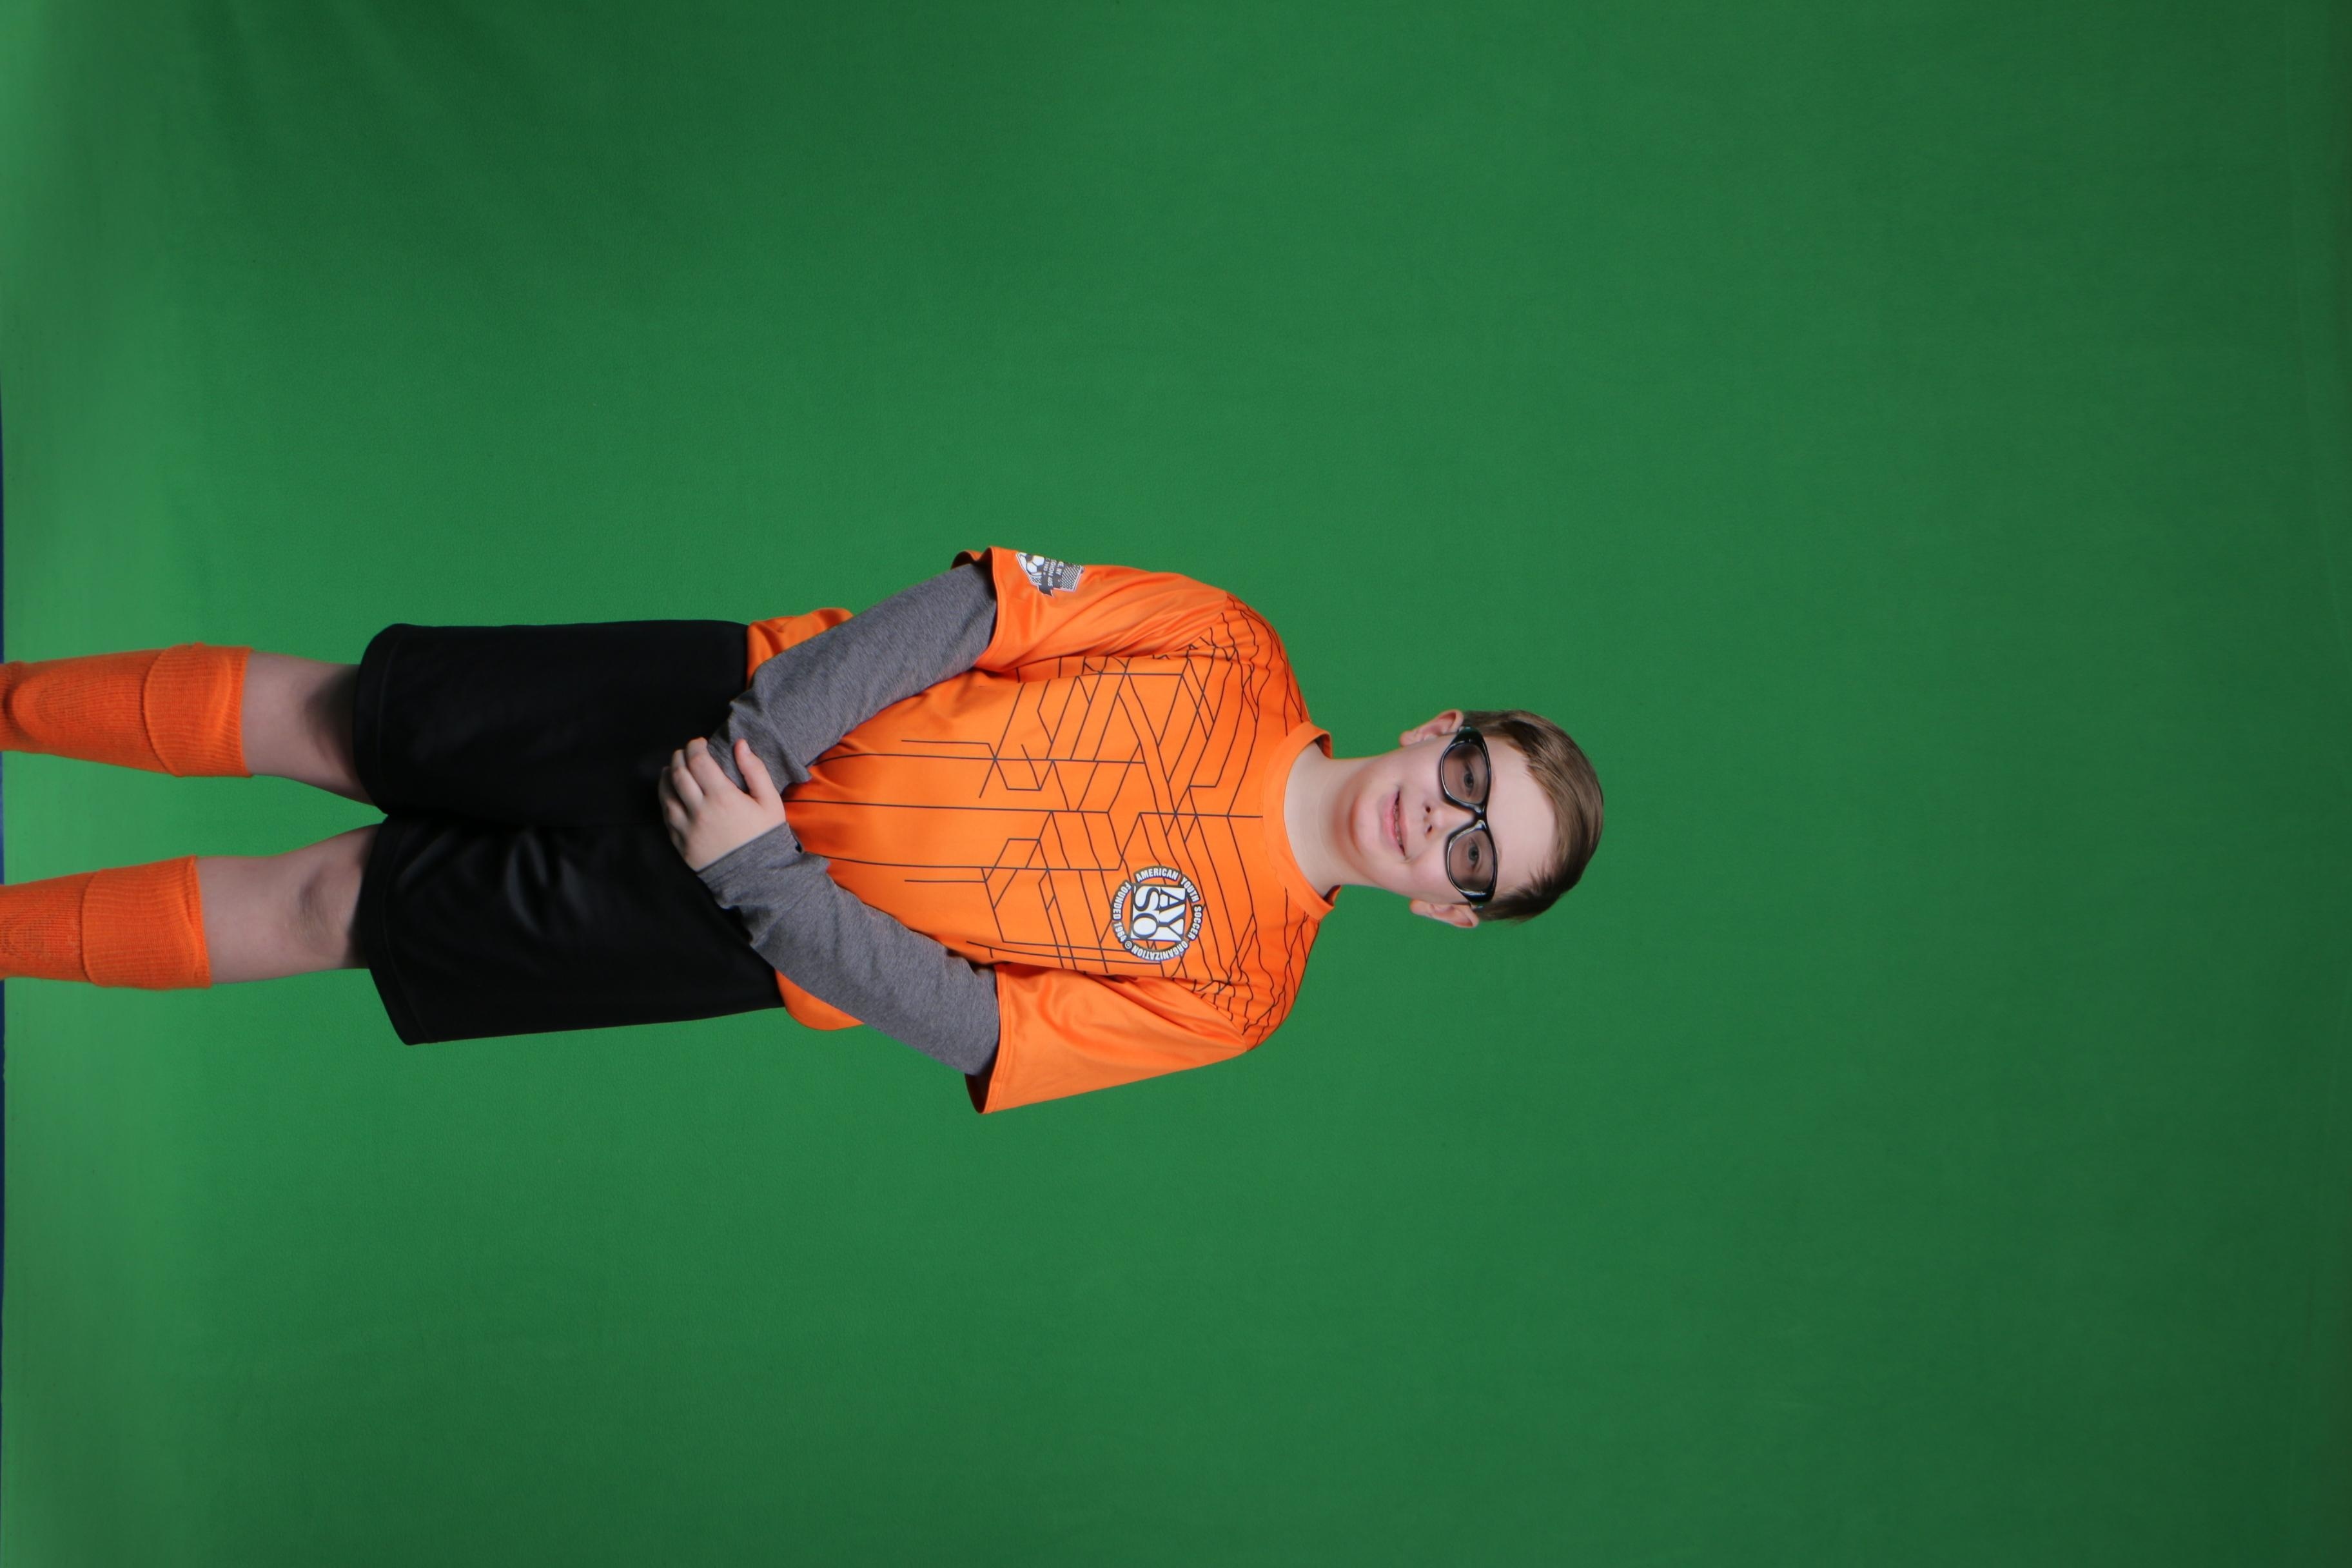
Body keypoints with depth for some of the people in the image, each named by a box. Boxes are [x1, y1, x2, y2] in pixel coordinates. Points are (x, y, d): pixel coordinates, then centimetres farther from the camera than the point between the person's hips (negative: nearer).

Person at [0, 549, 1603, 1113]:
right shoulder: (1233, 654, -6)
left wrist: (762, 869, -21)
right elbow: (986, 603, -8)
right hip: (752, 698, 2)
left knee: (338, 905, -2)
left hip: (766, 930, -1)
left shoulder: (1229, 987, -10)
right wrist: (767, 730, -19)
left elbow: (973, 1025, -13)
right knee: (342, 720, 0)